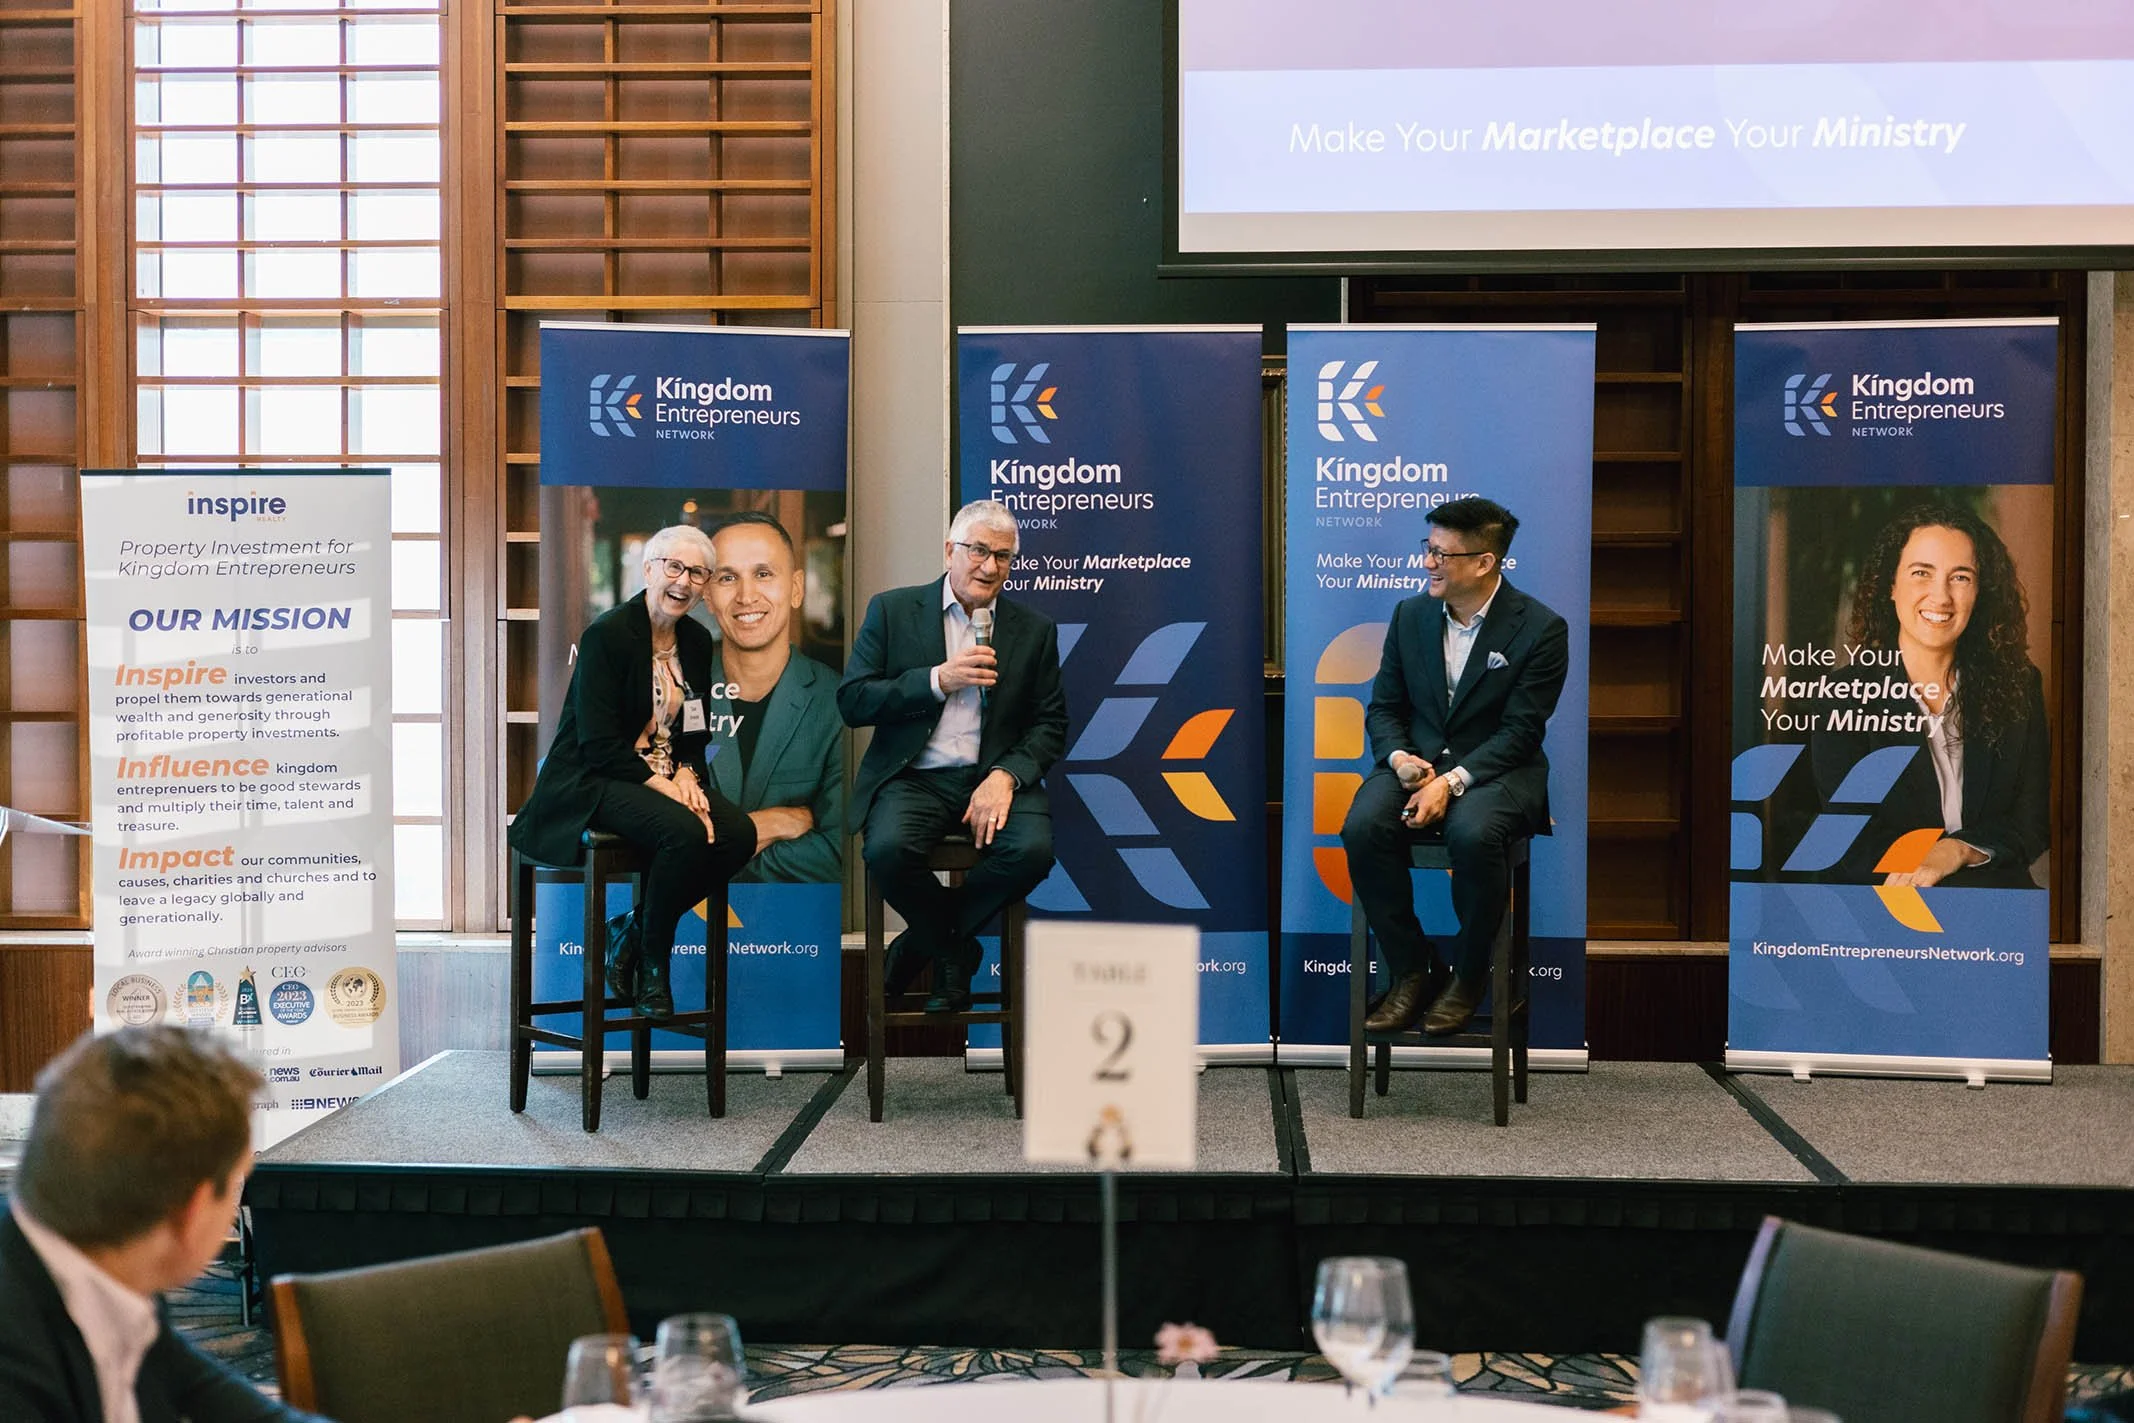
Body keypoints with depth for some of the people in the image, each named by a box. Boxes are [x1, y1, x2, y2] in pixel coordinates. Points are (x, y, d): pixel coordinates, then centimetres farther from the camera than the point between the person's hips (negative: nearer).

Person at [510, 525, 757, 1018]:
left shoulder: (697, 640, 9)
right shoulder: (607, 634, -13)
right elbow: (599, 745, -17)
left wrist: (687, 776, -8)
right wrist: (663, 786, -23)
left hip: (665, 778, 7)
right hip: (590, 784, -7)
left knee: (739, 834, -19)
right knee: (685, 833, -33)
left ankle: (631, 935, -3)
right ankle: (651, 960, -9)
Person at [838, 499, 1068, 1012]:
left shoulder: (1035, 629, 11)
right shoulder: (893, 610, 6)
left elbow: (1050, 725, 8)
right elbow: (852, 702, -1)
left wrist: (1007, 775, -12)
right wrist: (937, 680, -13)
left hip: (995, 775, 2)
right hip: (914, 776, -1)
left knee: (1032, 849, -29)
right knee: (888, 849, -32)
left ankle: (925, 942, -3)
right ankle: (956, 950, -2)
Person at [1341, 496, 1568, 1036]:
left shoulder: (1540, 628, -9)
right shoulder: (1410, 615, 6)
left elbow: (1520, 731, -13)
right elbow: (1384, 706, 10)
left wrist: (1451, 781, -24)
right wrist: (1399, 759, -12)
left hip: (1495, 767, -4)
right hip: (1415, 760, 4)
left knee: (1472, 833, -37)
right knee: (1363, 827, -27)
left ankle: (1468, 974, -12)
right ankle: (1410, 970, -11)